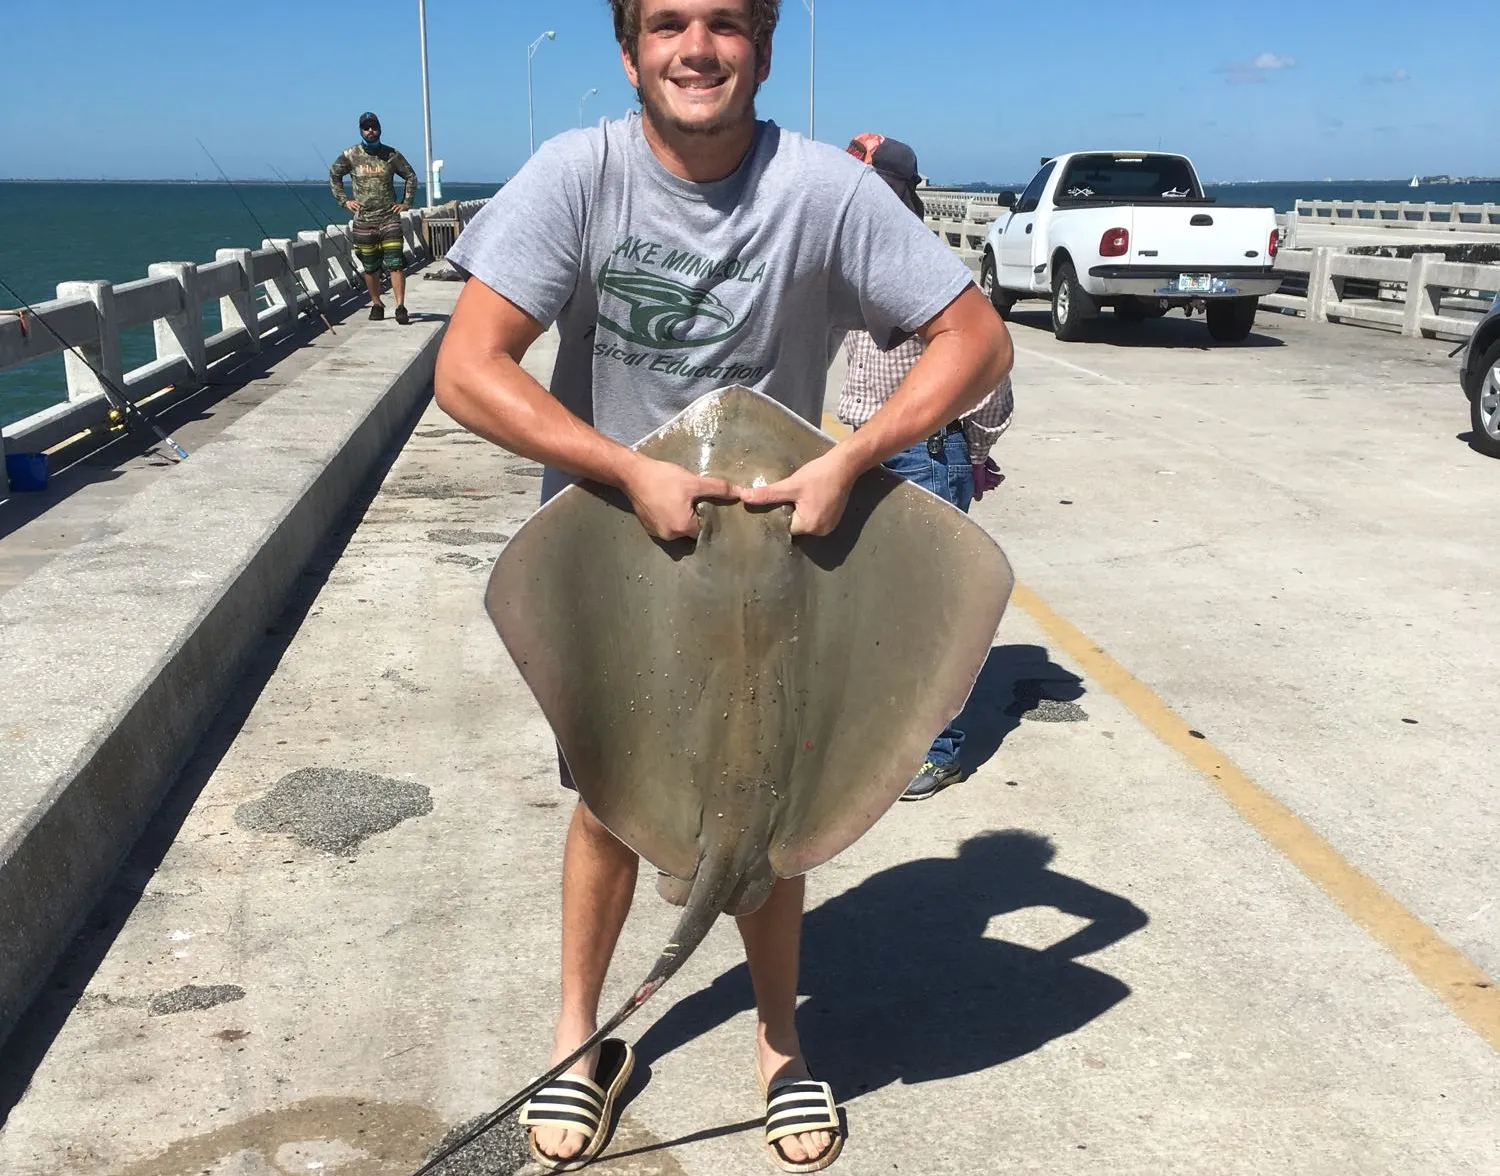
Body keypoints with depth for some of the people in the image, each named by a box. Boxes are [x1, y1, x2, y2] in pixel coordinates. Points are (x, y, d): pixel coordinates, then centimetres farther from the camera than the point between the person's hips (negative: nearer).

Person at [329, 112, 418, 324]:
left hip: (389, 218, -1)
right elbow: (334, 176, 17)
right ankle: (376, 305, 21)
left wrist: (405, 203, 7)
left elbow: (410, 177, 15)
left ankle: (400, 307, -13)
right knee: (369, 267, 7)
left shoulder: (392, 155, 3)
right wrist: (344, 200, 8)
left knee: (394, 264, -11)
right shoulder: (350, 155, 4)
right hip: (363, 221, 1)